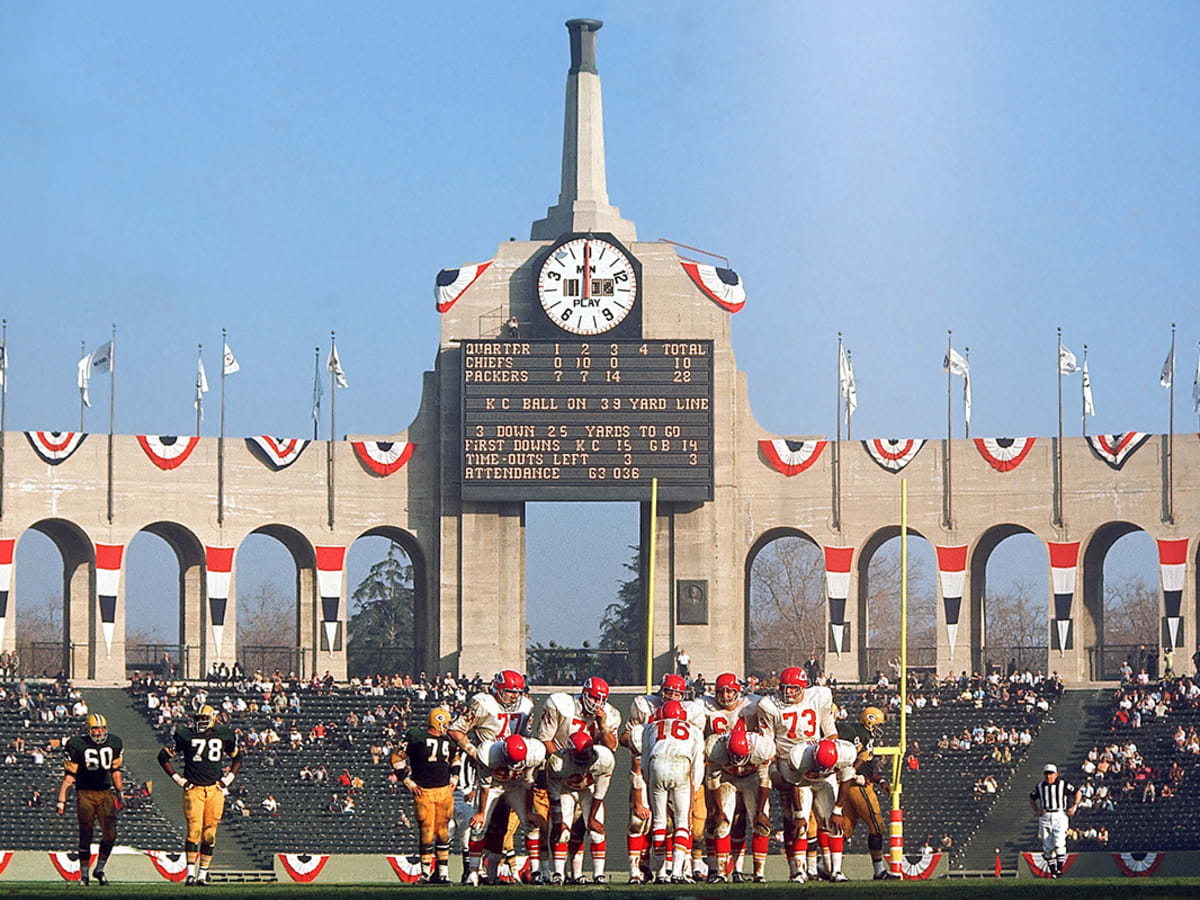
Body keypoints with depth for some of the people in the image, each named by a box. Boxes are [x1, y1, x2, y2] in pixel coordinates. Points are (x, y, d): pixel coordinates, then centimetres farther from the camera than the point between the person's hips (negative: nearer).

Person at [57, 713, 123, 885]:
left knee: (110, 834, -10)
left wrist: (119, 793, 20)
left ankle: (99, 869, 9)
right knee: (85, 837, -1)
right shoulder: (77, 745, -8)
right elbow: (69, 775, -5)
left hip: (105, 792, 3)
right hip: (85, 793, -3)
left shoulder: (113, 744, 4)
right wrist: (61, 800, -8)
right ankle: (84, 874, 13)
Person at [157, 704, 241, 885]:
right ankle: (191, 873, -12)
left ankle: (202, 874, 9)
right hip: (193, 789, -3)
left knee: (209, 834, 2)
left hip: (215, 790, 3)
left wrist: (227, 779, 10)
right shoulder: (186, 735, 0)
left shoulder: (223, 736, 7)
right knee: (194, 830, -13)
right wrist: (178, 779, 1)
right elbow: (164, 756, 8)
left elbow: (237, 758, 24)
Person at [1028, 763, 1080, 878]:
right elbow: (1032, 799, 24)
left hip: (1059, 816, -3)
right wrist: (1036, 810, 8)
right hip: (1044, 817, 3)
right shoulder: (1040, 786, 9)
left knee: (1059, 843, -17)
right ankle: (1052, 871, 10)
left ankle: (1060, 868, -8)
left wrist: (1074, 806, 2)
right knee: (1047, 846, 2)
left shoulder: (1063, 785, 0)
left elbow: (1077, 792, 12)